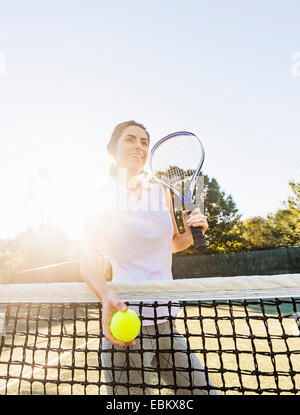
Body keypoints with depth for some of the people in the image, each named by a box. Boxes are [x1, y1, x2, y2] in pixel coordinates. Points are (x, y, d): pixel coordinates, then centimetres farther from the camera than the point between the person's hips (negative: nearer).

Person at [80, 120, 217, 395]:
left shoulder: (161, 192, 7)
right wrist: (107, 296, -27)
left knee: (203, 389, 11)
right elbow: (88, 260, -8)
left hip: (167, 321, 5)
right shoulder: (103, 200, -5)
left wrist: (192, 234, -4)